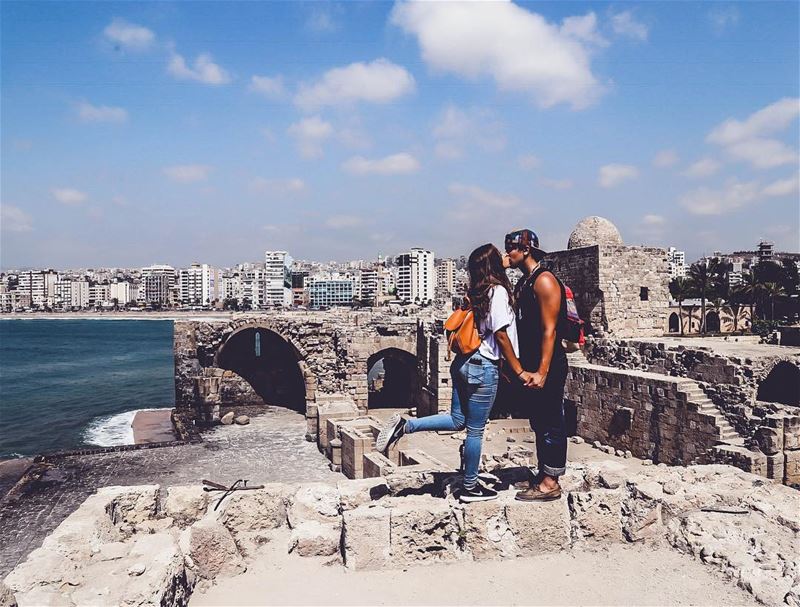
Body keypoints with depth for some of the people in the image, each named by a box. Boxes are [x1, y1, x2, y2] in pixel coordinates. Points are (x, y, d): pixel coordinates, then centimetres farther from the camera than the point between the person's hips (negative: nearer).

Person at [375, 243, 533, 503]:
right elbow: (501, 336, -14)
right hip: (483, 368, -7)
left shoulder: (476, 293, 10)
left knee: (457, 420, 18)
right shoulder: (498, 291, -12)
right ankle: (470, 487, 20)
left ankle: (404, 425, 7)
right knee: (475, 429, 6)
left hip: (463, 363, 8)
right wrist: (519, 371, -8)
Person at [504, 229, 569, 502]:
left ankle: (550, 483, 9)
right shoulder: (522, 283, 15)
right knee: (539, 422, 16)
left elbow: (549, 330, -19)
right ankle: (543, 474, 28)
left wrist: (542, 372, -23)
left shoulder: (544, 281, -14)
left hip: (547, 367, -9)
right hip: (528, 366, 9)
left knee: (550, 423, 0)